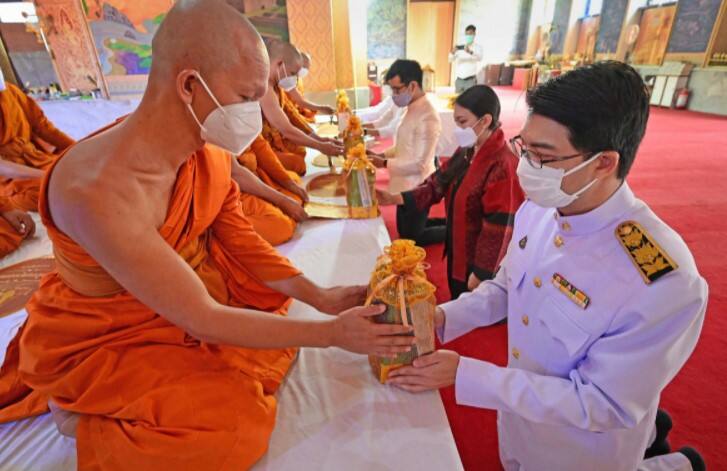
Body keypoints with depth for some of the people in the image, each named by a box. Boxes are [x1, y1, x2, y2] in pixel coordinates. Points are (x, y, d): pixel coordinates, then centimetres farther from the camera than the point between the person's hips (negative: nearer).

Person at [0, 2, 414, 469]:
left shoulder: (208, 150, -14)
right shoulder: (98, 191, -37)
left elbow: (239, 238, -3)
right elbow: (201, 319, -31)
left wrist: (319, 297, -10)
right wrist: (331, 333, -25)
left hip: (184, 298, 7)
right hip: (103, 341, -6)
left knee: (275, 333, 6)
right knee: (239, 425, -16)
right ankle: (86, 419, 9)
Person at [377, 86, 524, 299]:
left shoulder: (502, 166, -27)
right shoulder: (465, 153, 2)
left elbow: (498, 228, -25)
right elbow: (438, 184, -1)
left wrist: (481, 272, -19)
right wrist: (396, 198, -13)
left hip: (479, 263, -7)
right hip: (457, 253, 8)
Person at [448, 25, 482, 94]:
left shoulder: (478, 47, 2)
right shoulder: (459, 47, 10)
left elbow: (479, 58, -18)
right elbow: (451, 60, 2)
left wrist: (470, 52, -37)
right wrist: (452, 53, -21)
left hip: (470, 80, -3)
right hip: (459, 80, 4)